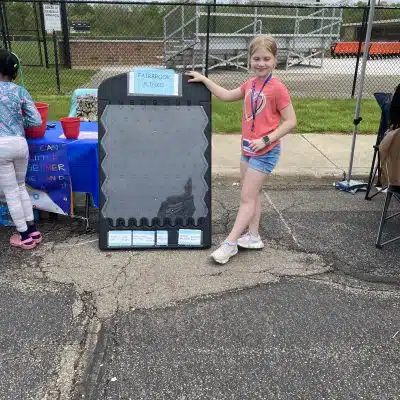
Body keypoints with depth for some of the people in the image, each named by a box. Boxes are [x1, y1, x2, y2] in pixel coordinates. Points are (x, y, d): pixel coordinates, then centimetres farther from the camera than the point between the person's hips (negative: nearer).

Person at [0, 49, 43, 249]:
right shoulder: (21, 91, 4)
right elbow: (36, 121, 0)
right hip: (20, 144, 4)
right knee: (20, 187, 20)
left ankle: (25, 236, 15)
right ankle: (32, 230, 24)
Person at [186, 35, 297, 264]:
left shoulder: (277, 88, -16)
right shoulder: (250, 84, 6)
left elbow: (291, 121, -15)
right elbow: (227, 96, 19)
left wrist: (266, 139, -21)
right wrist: (204, 80, 18)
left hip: (265, 151, -8)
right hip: (248, 148, 8)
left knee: (247, 198, -4)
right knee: (253, 194, 14)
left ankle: (230, 244, 2)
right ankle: (253, 236, 27)